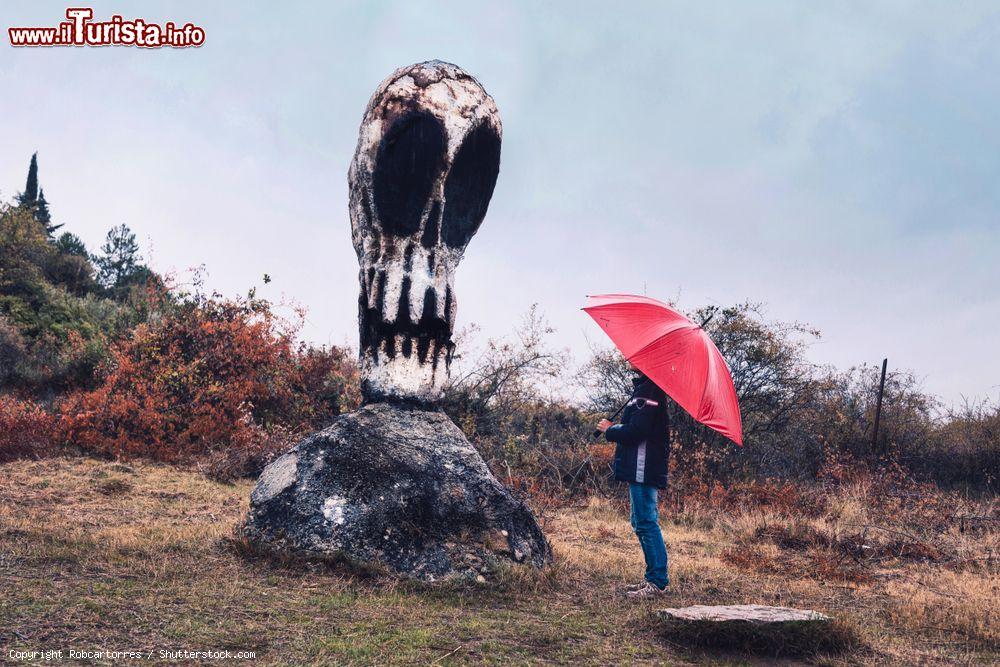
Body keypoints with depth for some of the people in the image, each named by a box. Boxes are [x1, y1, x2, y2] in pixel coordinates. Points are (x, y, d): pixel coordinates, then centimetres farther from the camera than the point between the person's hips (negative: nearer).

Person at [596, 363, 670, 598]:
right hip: (641, 470, 11)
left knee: (646, 523, -7)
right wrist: (615, 429, 10)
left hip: (643, 469, -11)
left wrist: (609, 430, -6)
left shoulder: (647, 392, -15)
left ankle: (658, 581, -3)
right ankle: (654, 578, 22)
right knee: (642, 523, 16)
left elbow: (635, 431, -22)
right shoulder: (645, 389, 18)